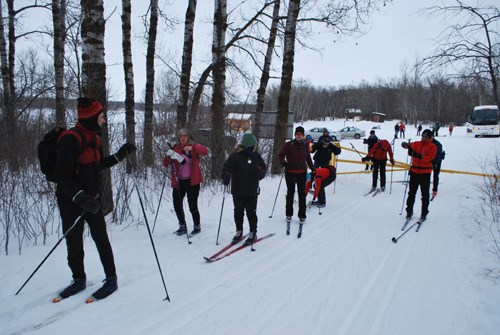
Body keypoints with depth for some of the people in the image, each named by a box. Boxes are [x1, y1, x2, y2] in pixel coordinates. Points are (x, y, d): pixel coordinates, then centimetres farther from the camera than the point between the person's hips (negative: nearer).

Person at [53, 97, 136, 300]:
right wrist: (80, 197, -31)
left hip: (92, 198, 6)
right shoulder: (71, 139, -18)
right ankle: (79, 280, 28)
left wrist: (120, 155, 11)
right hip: (71, 200, -5)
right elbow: (62, 175, -22)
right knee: (73, 242, 9)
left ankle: (111, 279, 14)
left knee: (101, 238, 4)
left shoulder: (94, 139, 7)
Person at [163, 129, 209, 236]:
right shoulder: (175, 148, 9)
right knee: (177, 205, 6)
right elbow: (166, 164, 6)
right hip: (178, 181, 4)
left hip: (192, 181, -4)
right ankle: (182, 226, 25)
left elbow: (205, 151, -20)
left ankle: (197, 226, 20)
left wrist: (192, 148, -35)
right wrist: (168, 156, -16)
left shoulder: (194, 146, 1)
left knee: (192, 206, -1)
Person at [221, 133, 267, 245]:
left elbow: (263, 166, 13)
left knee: (251, 212, 7)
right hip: (238, 191, -1)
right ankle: (239, 232, 29)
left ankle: (253, 233, 21)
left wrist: (261, 172, -9)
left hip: (252, 191, 2)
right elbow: (227, 167, -14)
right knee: (238, 212, 12)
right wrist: (226, 177, -34)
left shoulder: (256, 155, 3)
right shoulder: (235, 155, -10)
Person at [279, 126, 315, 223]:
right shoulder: (289, 144, -5)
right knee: (290, 192, 8)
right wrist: (283, 162, -22)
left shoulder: (305, 145, 6)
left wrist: (312, 168, 15)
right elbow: (280, 155, -4)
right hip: (290, 172, -2)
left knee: (302, 193, 3)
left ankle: (302, 215, 11)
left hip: (302, 172, 2)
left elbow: (308, 158, 18)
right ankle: (289, 214, 21)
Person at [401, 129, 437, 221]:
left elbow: (430, 158, -15)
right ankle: (409, 211, 17)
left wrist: (420, 156, -30)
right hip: (414, 171, 2)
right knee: (412, 193, 7)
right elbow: (405, 145, -5)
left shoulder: (432, 147, -1)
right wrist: (407, 146, -28)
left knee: (425, 194, 5)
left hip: (425, 173, -2)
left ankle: (424, 213, 15)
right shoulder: (416, 144, 7)